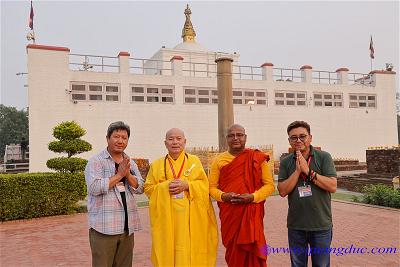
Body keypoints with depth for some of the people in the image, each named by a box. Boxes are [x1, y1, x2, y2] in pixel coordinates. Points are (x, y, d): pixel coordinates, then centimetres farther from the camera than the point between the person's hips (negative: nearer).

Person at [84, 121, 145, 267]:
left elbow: (140, 188, 7)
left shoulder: (130, 163, 14)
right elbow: (94, 187, -17)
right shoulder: (96, 161, -4)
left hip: (127, 227, 6)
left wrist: (128, 174, -10)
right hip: (104, 227, -5)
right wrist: (119, 175, -13)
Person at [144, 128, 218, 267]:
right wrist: (165, 187, -10)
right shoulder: (156, 165, 9)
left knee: (189, 249, -2)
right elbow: (148, 188, 6)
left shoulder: (195, 161, 7)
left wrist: (186, 185, -13)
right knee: (168, 249, 0)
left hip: (191, 218, 0)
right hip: (166, 219, 1)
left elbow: (205, 184, 2)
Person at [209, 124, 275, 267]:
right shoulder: (219, 160, 6)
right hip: (229, 214, 2)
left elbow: (269, 185, 1)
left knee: (251, 251, -2)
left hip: (252, 213, -1)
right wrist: (223, 196, -13)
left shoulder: (257, 158, 1)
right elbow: (212, 187, 7)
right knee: (233, 251, 8)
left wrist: (252, 197, -14)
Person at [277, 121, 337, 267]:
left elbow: (332, 186, -14)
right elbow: (282, 191, -7)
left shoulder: (324, 157, -5)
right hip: (295, 225, 2)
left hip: (321, 225, -2)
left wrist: (308, 171, -19)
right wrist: (297, 171, -16)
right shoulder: (286, 162, 1)